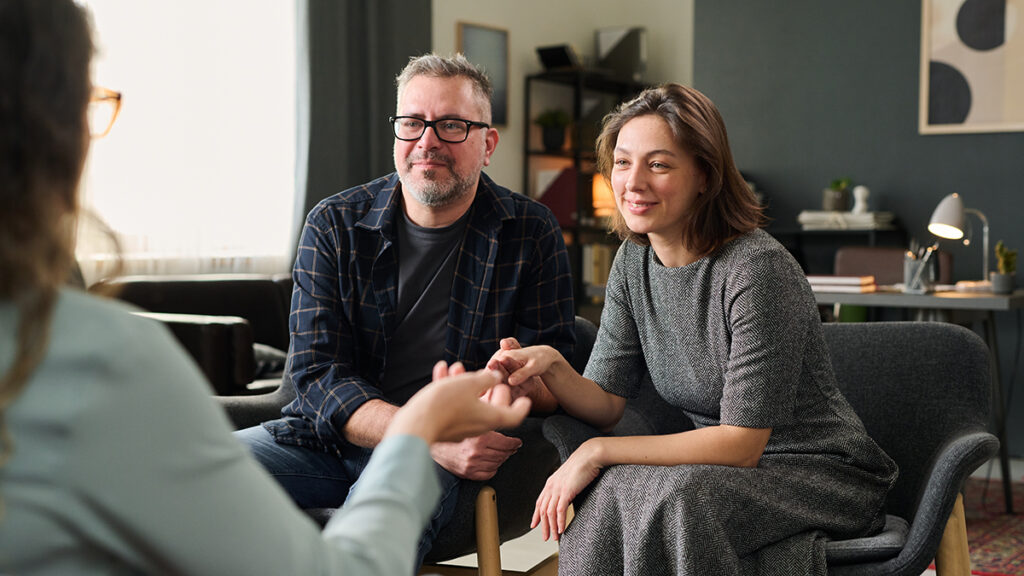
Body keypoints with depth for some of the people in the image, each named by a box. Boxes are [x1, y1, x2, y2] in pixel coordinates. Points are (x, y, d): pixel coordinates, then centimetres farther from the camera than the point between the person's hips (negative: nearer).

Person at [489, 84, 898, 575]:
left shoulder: (757, 269, -24)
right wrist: (552, 369, -22)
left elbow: (742, 440, -23)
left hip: (827, 476, -5)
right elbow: (606, 402, 0)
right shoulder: (634, 260, 1)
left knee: (674, 496, -33)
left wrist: (598, 452, -24)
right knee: (608, 492, -25)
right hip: (727, 468, 6)